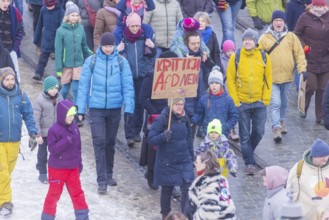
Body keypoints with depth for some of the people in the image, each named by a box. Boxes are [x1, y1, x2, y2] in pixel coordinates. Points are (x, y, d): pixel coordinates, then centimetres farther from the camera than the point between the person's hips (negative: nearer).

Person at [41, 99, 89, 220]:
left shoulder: (74, 127, 2)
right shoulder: (54, 130, -18)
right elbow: (53, 149, -23)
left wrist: (79, 163, 14)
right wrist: (67, 140, -32)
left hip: (72, 167, 5)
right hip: (57, 168, -5)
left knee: (77, 192, 9)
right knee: (54, 193, 4)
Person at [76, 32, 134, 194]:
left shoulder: (121, 62, -1)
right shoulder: (91, 61, -3)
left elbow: (128, 86, 0)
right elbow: (84, 86, 0)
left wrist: (129, 108, -7)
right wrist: (80, 110, -1)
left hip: (115, 108, 1)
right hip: (96, 108, -1)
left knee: (110, 142, 13)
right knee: (99, 142, -7)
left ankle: (109, 175, 28)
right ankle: (102, 181, -8)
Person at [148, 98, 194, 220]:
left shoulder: (184, 118, 1)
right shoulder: (162, 119, -14)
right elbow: (151, 140, -16)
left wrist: (191, 156, 17)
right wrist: (163, 136, -33)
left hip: (184, 161, 3)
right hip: (167, 162, -3)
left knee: (187, 189, -6)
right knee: (167, 189, 12)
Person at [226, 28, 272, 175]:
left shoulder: (264, 57, 0)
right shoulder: (236, 58, -4)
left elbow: (268, 80, 5)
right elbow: (230, 80, -2)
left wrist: (266, 99, -1)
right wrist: (235, 101, -7)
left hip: (259, 103, 2)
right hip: (242, 103, -2)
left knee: (258, 132, 6)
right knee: (245, 135, 1)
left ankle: (247, 152, 32)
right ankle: (249, 163, 9)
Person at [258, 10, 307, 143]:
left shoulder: (291, 37, 2)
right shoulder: (264, 38, -4)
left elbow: (299, 53, 2)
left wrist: (302, 69, -7)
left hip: (287, 77, 3)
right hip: (272, 77, -3)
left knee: (284, 102, 19)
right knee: (275, 103, -11)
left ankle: (281, 121, 38)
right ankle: (276, 128, -13)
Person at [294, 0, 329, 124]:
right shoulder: (305, 18, -5)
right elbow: (297, 34, 1)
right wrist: (304, 47, -12)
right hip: (310, 59, -3)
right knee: (311, 86, -4)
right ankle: (303, 109, 23)